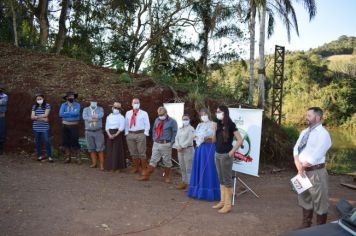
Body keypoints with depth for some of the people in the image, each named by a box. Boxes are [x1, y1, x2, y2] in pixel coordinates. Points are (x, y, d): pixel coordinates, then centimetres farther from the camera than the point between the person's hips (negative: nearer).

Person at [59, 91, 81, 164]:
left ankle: (78, 158, 5)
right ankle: (68, 157, 17)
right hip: (65, 125, 3)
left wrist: (66, 113, -12)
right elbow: (61, 114, -10)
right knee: (66, 142, 7)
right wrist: (72, 114, -12)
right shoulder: (63, 105, 4)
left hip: (74, 125, -3)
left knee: (75, 142, -4)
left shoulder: (77, 105, -2)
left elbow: (76, 113, -20)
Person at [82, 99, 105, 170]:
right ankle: (94, 163, 17)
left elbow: (101, 115, -17)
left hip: (98, 131, -2)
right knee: (91, 149, 8)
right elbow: (84, 117, -12)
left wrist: (90, 117, -16)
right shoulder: (86, 109, 8)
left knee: (100, 149, -5)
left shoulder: (100, 109, 5)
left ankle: (102, 164, -3)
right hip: (89, 132, 2)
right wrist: (94, 118, -19)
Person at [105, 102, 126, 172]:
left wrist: (115, 135, -17)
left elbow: (121, 128, -9)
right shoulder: (109, 117, 11)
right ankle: (111, 167, 11)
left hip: (118, 134, -4)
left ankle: (118, 167, 3)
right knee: (110, 150, 4)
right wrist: (109, 135, -8)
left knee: (117, 150, -3)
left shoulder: (121, 117, -2)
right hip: (110, 135, 4)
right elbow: (107, 127, 7)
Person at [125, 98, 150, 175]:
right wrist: (126, 133, 7)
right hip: (130, 135, 4)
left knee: (142, 153, -1)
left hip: (140, 134, -3)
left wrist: (145, 134, -6)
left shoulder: (144, 113, 3)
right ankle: (135, 168, 23)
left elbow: (147, 124, 3)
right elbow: (126, 124, 16)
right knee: (133, 153, 11)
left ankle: (144, 169, 8)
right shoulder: (128, 113, 13)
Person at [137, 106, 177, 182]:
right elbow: (154, 130, 22)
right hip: (156, 144, 5)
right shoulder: (157, 120, 11)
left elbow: (175, 133, -5)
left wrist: (171, 143, -9)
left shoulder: (172, 121, -6)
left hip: (166, 144, -4)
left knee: (167, 162, 7)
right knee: (153, 160, 8)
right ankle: (146, 176, 13)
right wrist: (154, 139, 11)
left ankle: (167, 177, 22)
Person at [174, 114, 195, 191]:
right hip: (180, 150, 7)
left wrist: (182, 146, -15)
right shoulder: (180, 129, 15)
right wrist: (177, 146, -6)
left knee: (188, 168, -6)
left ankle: (189, 184, -3)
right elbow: (177, 138, 10)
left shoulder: (191, 129, -6)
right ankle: (184, 182, 22)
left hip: (188, 149, -7)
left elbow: (189, 140, -15)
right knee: (182, 168, 12)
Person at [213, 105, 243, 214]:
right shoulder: (219, 124, 10)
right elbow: (215, 140, 12)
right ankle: (222, 201, 23)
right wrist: (214, 129, -1)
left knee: (227, 180, 0)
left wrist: (232, 152, -14)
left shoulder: (230, 124, -10)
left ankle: (228, 205, 8)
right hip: (217, 155, 7)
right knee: (221, 179, 13)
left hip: (226, 156, -7)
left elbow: (240, 140, -14)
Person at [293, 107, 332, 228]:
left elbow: (315, 156, -20)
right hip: (303, 171, 8)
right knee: (305, 198, 20)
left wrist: (302, 165, -8)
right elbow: (296, 148, 5)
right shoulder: (304, 132, 11)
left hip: (316, 172, -8)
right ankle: (306, 225, 37)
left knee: (319, 201, 5)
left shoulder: (323, 134, -14)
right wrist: (298, 163, -12)